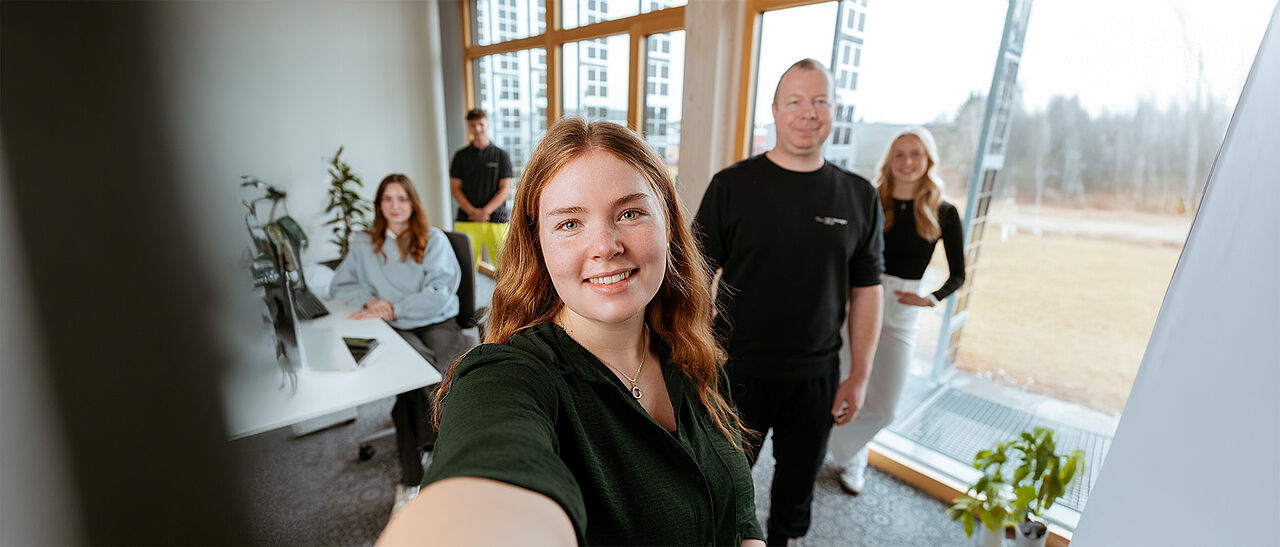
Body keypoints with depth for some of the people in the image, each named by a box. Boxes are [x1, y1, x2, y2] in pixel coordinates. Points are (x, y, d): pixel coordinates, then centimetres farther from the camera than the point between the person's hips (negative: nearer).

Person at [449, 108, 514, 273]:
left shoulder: (501, 155, 8)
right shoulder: (461, 156, 11)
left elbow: (505, 188, 2)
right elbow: (454, 188, 7)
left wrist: (486, 211, -11)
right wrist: (472, 211, -9)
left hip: (496, 218, -1)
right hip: (466, 221, 1)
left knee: (504, 265, -5)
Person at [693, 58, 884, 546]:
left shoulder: (859, 196, 0)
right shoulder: (732, 185, -7)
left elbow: (866, 292, 4)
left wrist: (859, 376, 3)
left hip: (816, 378, 2)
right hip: (736, 371, -2)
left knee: (797, 486, 21)